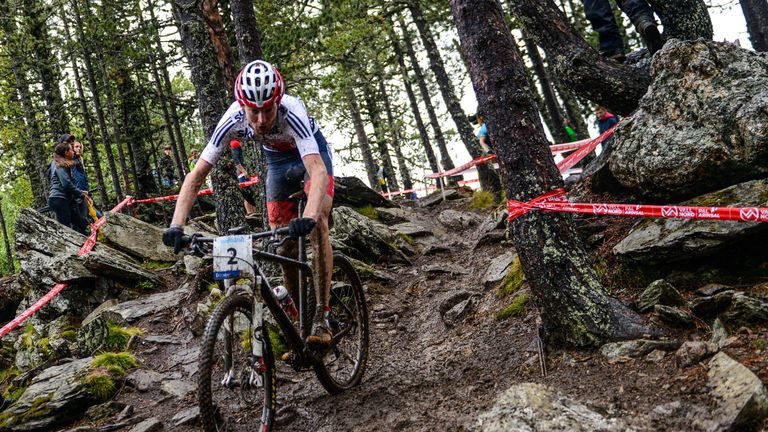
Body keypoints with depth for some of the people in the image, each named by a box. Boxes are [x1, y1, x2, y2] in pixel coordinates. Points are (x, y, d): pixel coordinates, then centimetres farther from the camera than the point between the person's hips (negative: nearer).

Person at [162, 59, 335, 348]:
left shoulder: (291, 113, -40)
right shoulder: (233, 119, -31)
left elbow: (317, 170, -52)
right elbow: (196, 176, -29)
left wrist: (309, 217, -69)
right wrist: (176, 226, -41)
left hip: (312, 155, -3)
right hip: (278, 161, 4)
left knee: (317, 224, -27)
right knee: (284, 246, -1)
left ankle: (322, 317, -19)